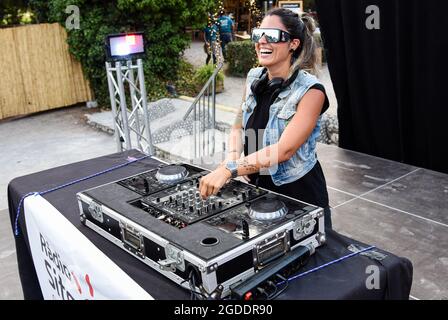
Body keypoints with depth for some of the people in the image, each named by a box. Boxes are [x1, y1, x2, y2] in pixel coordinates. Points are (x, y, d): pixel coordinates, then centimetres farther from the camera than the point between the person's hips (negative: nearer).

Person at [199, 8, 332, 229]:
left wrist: (228, 170, -36)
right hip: (258, 190, 5)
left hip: (300, 195, -5)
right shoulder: (253, 78, -1)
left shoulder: (310, 91, -19)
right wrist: (232, 158, -13)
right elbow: (239, 127, 8)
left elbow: (284, 150, -28)